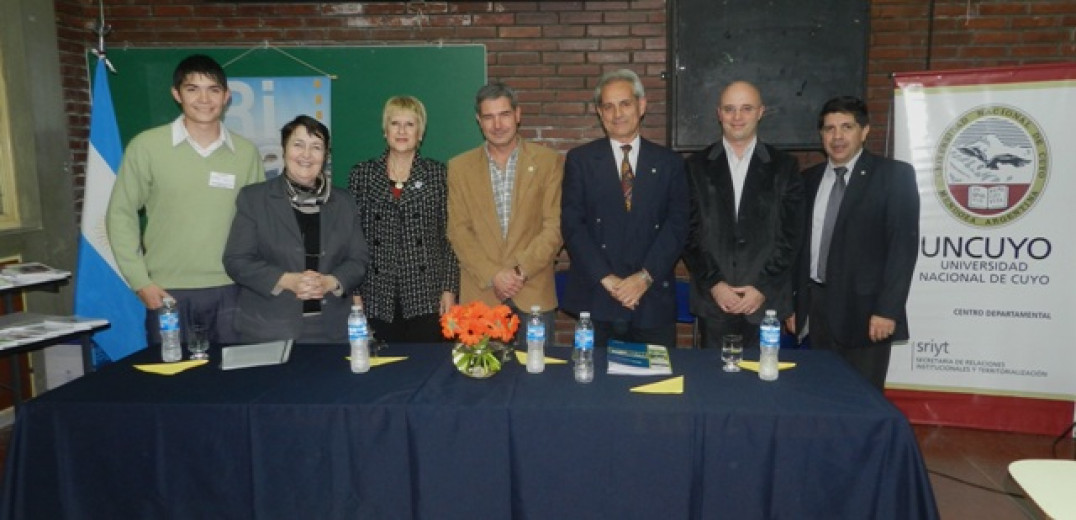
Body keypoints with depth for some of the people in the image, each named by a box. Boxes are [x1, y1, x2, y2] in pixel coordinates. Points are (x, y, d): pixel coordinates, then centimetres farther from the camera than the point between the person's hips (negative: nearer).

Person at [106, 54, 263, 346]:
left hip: (229, 291, 2)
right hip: (167, 291, -1)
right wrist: (140, 281, -4)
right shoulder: (147, 146, -4)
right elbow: (121, 214, 1)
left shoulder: (246, 152, 2)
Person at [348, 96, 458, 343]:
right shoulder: (362, 174, 7)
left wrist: (449, 288, -2)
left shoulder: (438, 173, 5)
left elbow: (450, 234, 4)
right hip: (379, 298, 1)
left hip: (427, 296, -1)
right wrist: (355, 293, 1)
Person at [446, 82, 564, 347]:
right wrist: (492, 276, -9)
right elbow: (458, 230, 2)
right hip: (479, 294, 1)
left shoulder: (548, 162, 4)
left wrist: (521, 271, -12)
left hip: (534, 294, -1)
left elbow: (555, 226, -2)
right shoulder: (459, 167, 8)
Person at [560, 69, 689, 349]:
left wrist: (645, 277, -12)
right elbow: (572, 224, -2)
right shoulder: (580, 160, 5)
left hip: (653, 297, 1)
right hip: (595, 297, -1)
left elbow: (677, 225, 0)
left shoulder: (669, 162, 8)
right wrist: (607, 278, -11)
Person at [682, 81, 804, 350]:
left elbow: (790, 234, 2)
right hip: (713, 298, 0)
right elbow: (689, 232, 2)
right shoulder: (697, 166, 6)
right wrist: (713, 283, -7)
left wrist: (763, 287, -7)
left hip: (766, 299, 0)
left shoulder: (784, 166, 6)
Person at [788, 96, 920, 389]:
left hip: (864, 309, -4)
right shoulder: (809, 178, 11)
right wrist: (793, 302, 9)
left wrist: (888, 309, -15)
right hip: (816, 307, 4)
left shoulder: (894, 175, -3)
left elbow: (904, 244, -9)